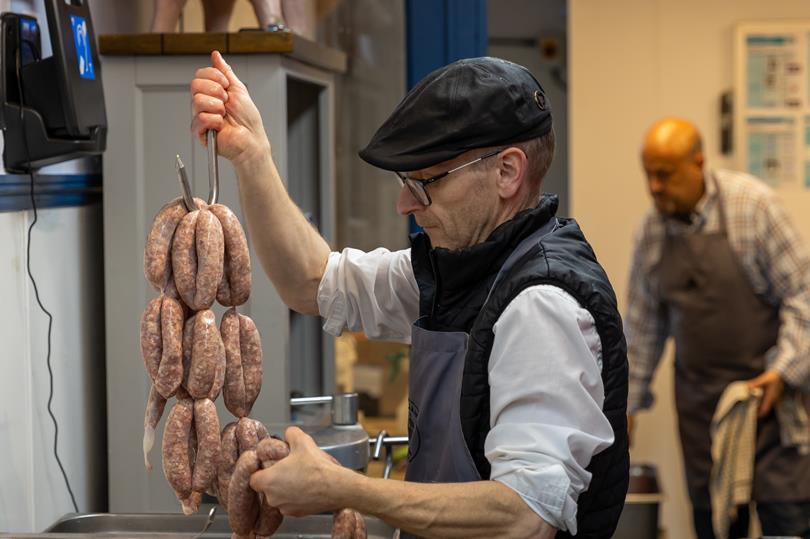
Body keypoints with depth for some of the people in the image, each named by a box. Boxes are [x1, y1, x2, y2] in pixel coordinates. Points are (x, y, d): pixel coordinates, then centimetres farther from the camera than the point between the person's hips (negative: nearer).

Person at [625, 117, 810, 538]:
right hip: (698, 392, 4)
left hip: (765, 383, -4)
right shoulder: (651, 231, 3)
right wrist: (627, 401, 12)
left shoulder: (752, 204, -11)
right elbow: (642, 324, 12)